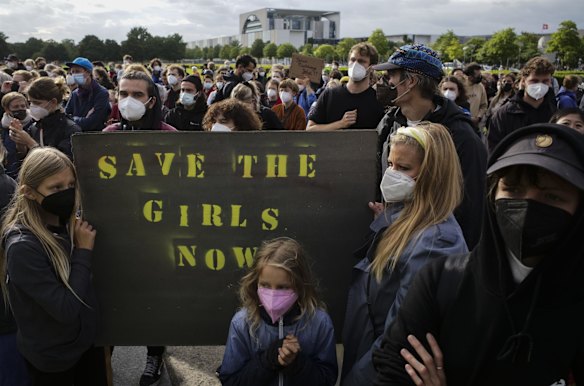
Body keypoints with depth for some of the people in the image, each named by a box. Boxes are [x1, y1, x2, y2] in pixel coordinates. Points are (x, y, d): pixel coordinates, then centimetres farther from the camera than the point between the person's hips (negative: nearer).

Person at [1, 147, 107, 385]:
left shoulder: (69, 226, -6)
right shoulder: (23, 247, -26)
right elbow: (66, 310, -27)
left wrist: (84, 247, -9)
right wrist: (83, 251, -22)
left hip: (88, 339, 6)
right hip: (53, 357, -6)